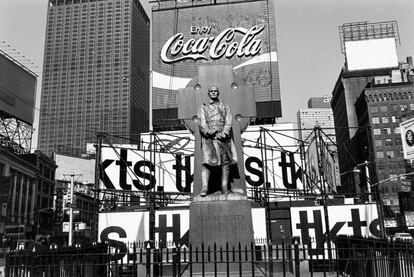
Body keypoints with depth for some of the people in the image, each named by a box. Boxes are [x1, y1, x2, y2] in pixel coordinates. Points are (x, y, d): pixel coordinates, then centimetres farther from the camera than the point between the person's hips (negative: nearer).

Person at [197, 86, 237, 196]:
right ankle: (204, 188, -21)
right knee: (207, 160, -16)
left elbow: (228, 122, 7)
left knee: (225, 160, -4)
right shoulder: (203, 107, 18)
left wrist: (224, 133, -12)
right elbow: (202, 122, 4)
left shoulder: (225, 107, 21)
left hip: (223, 136, 2)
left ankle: (224, 187, 0)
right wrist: (207, 131, -16)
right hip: (209, 137, -2)